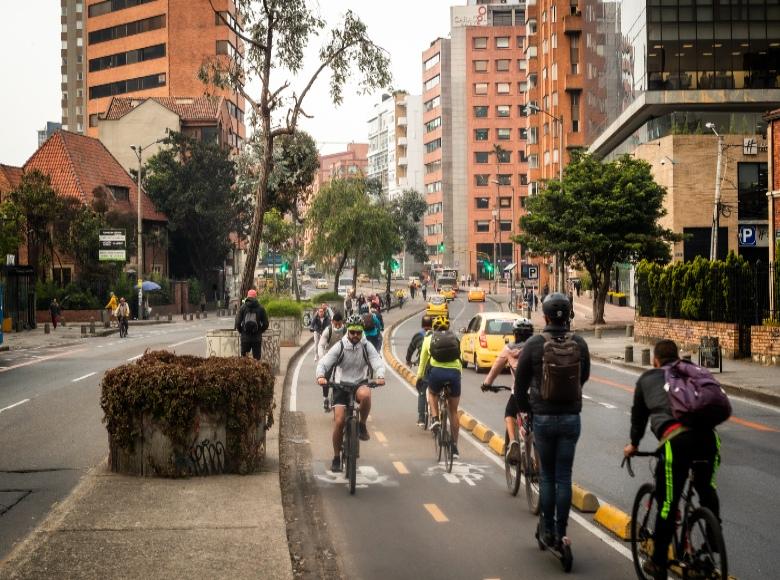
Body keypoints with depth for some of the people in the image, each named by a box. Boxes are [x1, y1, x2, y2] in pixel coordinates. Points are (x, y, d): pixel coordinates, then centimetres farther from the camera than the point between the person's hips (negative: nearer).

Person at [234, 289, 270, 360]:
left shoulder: (243, 307, 0)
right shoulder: (260, 308, 1)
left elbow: (237, 322, -4)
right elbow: (265, 324, 2)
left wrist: (241, 331, 13)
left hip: (245, 337, 0)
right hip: (257, 338, 0)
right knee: (257, 357, 3)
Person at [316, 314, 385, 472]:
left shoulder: (367, 346, -4)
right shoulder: (339, 346, -7)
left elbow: (378, 362, -13)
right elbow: (323, 362, -14)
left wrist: (380, 376, -36)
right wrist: (320, 376, -35)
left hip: (360, 384, 0)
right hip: (341, 385, 0)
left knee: (365, 394, -37)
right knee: (339, 421, -10)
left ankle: (362, 425, -12)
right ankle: (336, 457, 8)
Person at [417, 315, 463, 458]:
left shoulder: (428, 339, 19)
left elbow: (423, 361, 25)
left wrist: (419, 378, 37)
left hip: (436, 371, -1)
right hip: (454, 372, 1)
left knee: (432, 393, 35)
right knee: (453, 411, 15)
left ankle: (435, 419, 11)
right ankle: (454, 447, 18)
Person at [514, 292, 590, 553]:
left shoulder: (533, 344, -9)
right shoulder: (579, 344, -4)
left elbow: (520, 384, -3)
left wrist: (526, 409, 13)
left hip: (543, 418, -1)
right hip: (571, 417, 1)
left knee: (547, 476, 12)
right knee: (564, 477, 7)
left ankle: (547, 529, 16)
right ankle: (560, 533, 8)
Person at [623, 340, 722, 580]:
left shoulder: (646, 379, 26)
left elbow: (638, 415, 35)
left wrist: (633, 444, 51)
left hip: (675, 439, -3)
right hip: (707, 434, 3)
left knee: (668, 503, 6)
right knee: (706, 488, 28)